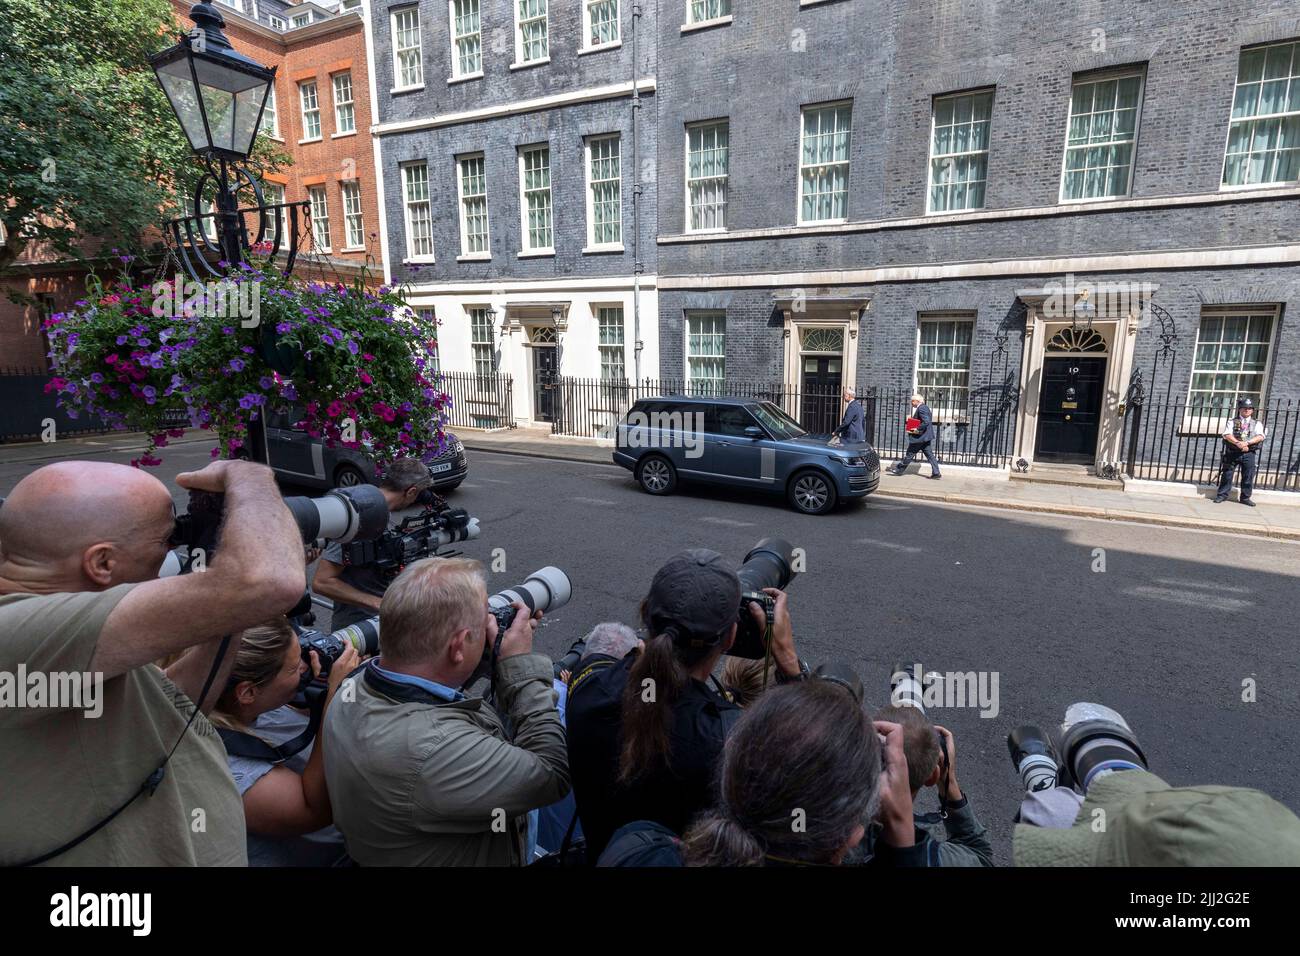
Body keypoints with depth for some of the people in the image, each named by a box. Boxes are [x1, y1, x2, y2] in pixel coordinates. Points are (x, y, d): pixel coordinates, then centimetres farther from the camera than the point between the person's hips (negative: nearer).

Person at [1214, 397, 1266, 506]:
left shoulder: (1257, 423, 10)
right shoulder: (1232, 422, 7)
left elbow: (1260, 436, -5)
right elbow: (1227, 435, -8)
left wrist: (1247, 442, -21)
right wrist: (1238, 443, -23)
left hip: (1249, 453, 1)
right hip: (1232, 452, -1)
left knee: (1248, 476, 2)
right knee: (1227, 474, 0)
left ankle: (1245, 497, 12)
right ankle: (1222, 495, 9)